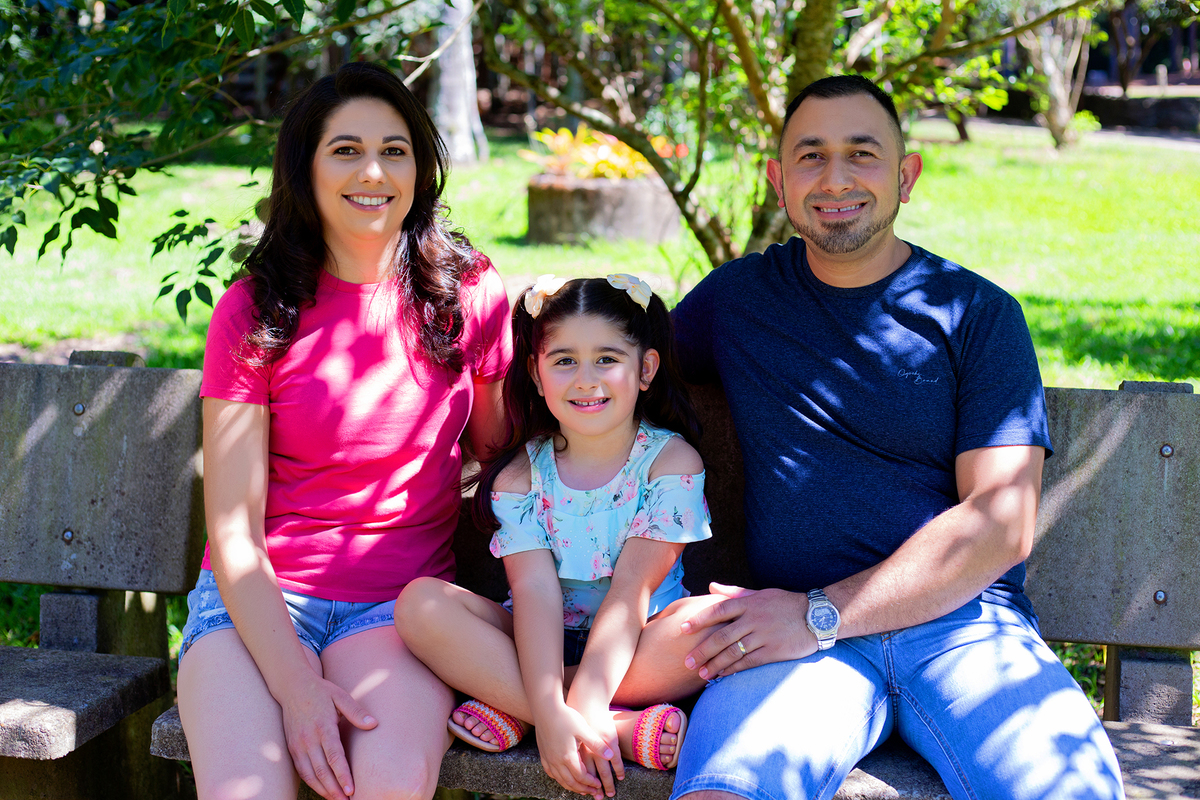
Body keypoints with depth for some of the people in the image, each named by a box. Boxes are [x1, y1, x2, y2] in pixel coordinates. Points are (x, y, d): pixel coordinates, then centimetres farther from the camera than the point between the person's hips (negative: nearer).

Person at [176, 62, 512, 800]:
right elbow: (234, 530, -5)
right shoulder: (255, 311, -1)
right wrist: (295, 685, -19)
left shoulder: (472, 295, 3)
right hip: (258, 600, 0)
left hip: (401, 601, 1)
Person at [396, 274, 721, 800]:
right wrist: (551, 713, -33)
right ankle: (619, 730, -30)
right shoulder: (521, 476, -3)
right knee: (421, 603, -22)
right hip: (540, 650, 2)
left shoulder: (670, 461, -8)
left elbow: (631, 590, -18)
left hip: (638, 652, -2)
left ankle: (511, 707, -23)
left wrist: (582, 707, -30)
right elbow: (535, 591, -17)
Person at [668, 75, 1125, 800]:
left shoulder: (979, 312, 8)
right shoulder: (737, 296, 15)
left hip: (964, 618, 0)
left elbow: (1001, 522, -2)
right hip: (799, 636, 0)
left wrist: (821, 613, -11)